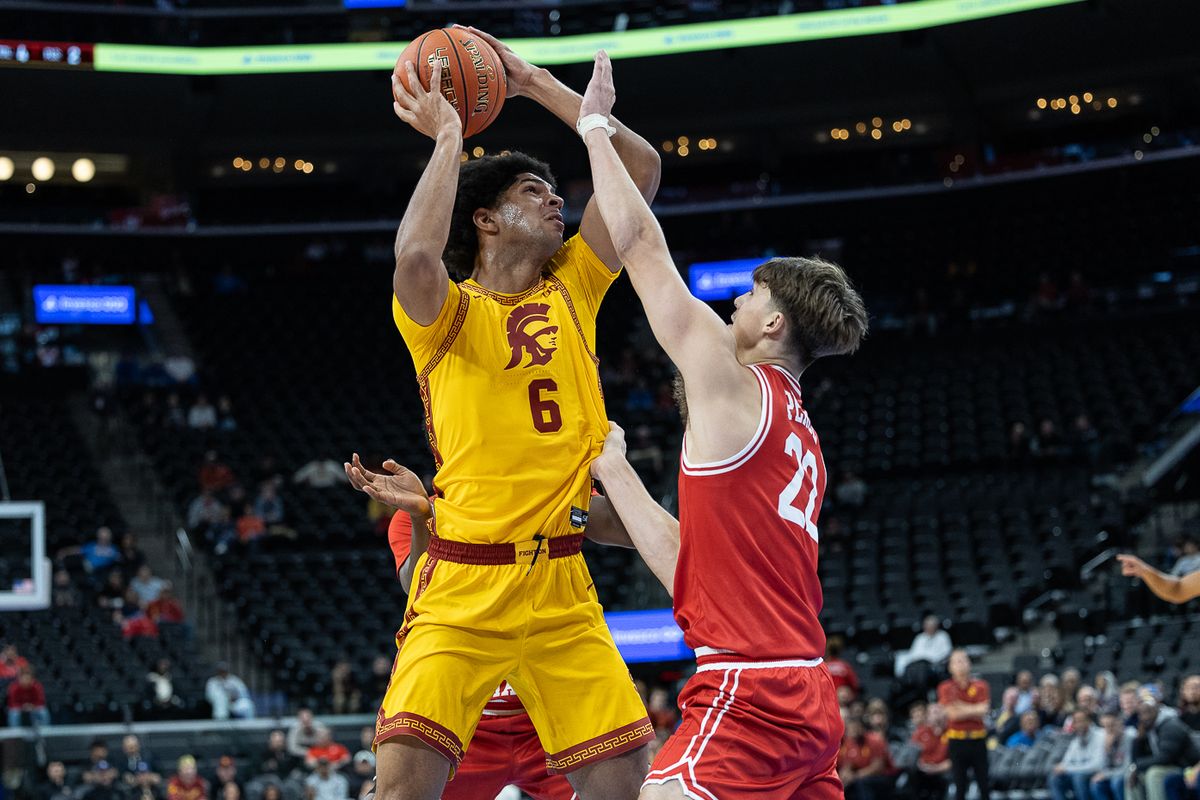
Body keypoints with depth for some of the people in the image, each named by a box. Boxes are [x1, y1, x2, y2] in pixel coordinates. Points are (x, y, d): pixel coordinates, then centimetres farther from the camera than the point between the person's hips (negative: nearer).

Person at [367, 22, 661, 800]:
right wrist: (448, 134, -15)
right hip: (464, 583, -4)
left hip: (561, 587, 5)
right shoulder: (449, 312, -2)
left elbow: (641, 166, 7)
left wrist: (534, 81, 5)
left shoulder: (573, 289, 11)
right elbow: (415, 257, -27)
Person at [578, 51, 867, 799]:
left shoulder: (734, 386, -3)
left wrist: (595, 125, 10)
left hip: (747, 692, -10)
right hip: (809, 701, 10)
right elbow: (689, 563, 24)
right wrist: (614, 471, 29)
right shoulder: (801, 436, 21)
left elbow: (640, 242, -1)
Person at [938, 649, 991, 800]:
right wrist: (973, 711, -8)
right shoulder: (945, 688, 0)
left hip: (978, 738, 1)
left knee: (983, 782, 3)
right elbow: (952, 714, -11)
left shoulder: (981, 686, 4)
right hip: (957, 740, -1)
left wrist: (962, 707, -8)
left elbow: (983, 710, -8)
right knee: (960, 784, 2)